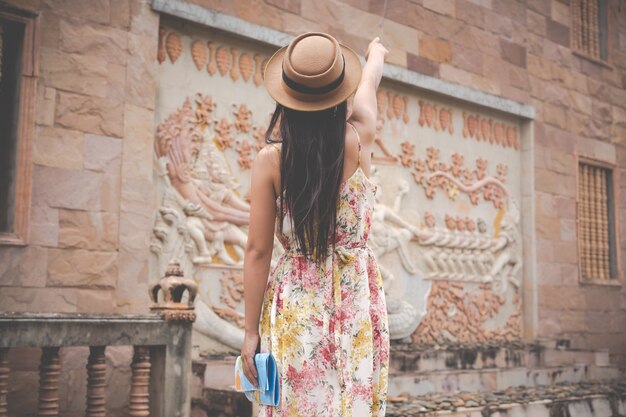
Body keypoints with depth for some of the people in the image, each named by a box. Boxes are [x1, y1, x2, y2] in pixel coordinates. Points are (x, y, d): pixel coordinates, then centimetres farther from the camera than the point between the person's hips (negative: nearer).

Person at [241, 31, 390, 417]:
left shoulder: (271, 159, -8)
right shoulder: (359, 141, -5)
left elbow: (257, 251, -6)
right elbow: (370, 80, 18)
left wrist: (251, 331, 1)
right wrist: (377, 53, 40)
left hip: (296, 305, -1)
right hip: (357, 302, 1)